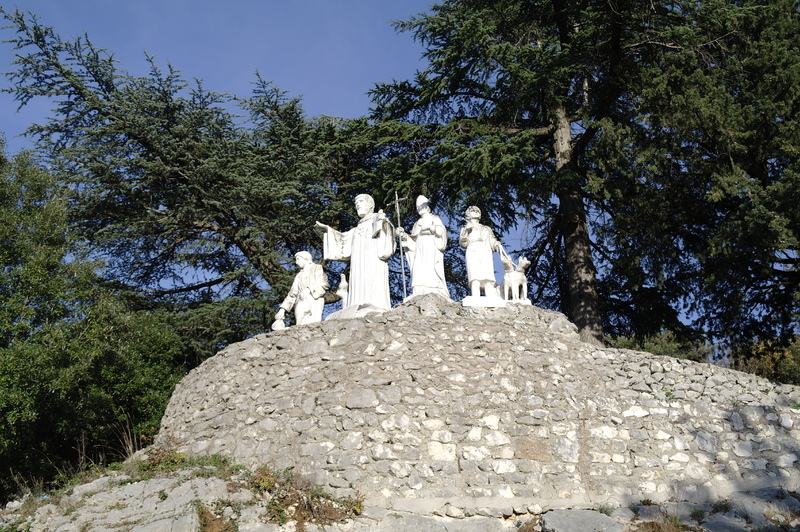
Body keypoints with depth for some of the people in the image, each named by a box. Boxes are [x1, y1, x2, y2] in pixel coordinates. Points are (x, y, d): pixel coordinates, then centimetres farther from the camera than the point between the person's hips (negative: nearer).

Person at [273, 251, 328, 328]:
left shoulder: (317, 268, 19)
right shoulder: (299, 276, 32)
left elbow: (323, 285, 2)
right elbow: (292, 294, 24)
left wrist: (309, 290, -13)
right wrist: (282, 310, 11)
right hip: (300, 306, 4)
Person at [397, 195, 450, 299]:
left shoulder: (434, 219, 15)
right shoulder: (417, 223, 28)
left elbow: (442, 231, -1)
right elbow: (412, 241, 19)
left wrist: (431, 227, -16)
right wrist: (403, 235, 3)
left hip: (431, 249, -5)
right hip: (419, 251, 5)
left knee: (431, 271, -20)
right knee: (419, 272, -13)